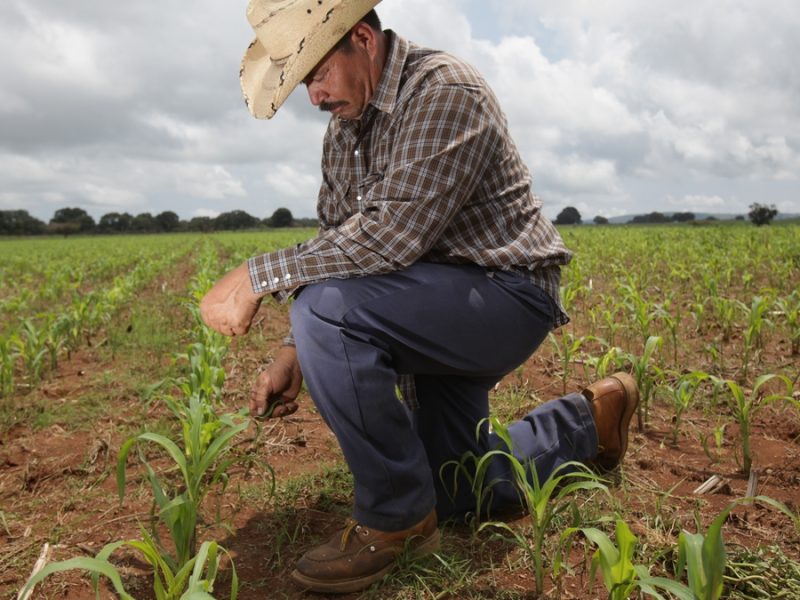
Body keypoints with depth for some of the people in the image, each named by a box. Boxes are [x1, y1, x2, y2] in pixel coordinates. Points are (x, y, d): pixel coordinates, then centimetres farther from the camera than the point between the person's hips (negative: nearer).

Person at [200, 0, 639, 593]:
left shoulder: (444, 92, -20)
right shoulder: (345, 129, 8)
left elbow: (389, 237, -30)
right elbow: (339, 245, 7)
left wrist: (260, 275, -26)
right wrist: (294, 353, -4)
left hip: (507, 295, -9)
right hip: (440, 309, 9)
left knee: (328, 308, -31)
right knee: (454, 492, 15)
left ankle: (396, 518, -12)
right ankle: (586, 419, 36)